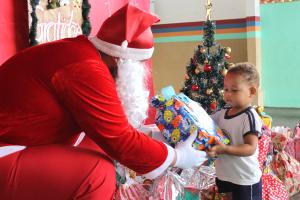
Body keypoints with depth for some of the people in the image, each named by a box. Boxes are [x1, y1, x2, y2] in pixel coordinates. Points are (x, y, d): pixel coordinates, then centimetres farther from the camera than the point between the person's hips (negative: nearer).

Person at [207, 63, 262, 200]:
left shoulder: (250, 117, -20)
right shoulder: (221, 114, 2)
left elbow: (251, 148, -25)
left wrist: (225, 149, -35)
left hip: (245, 180, -7)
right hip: (223, 176, 7)